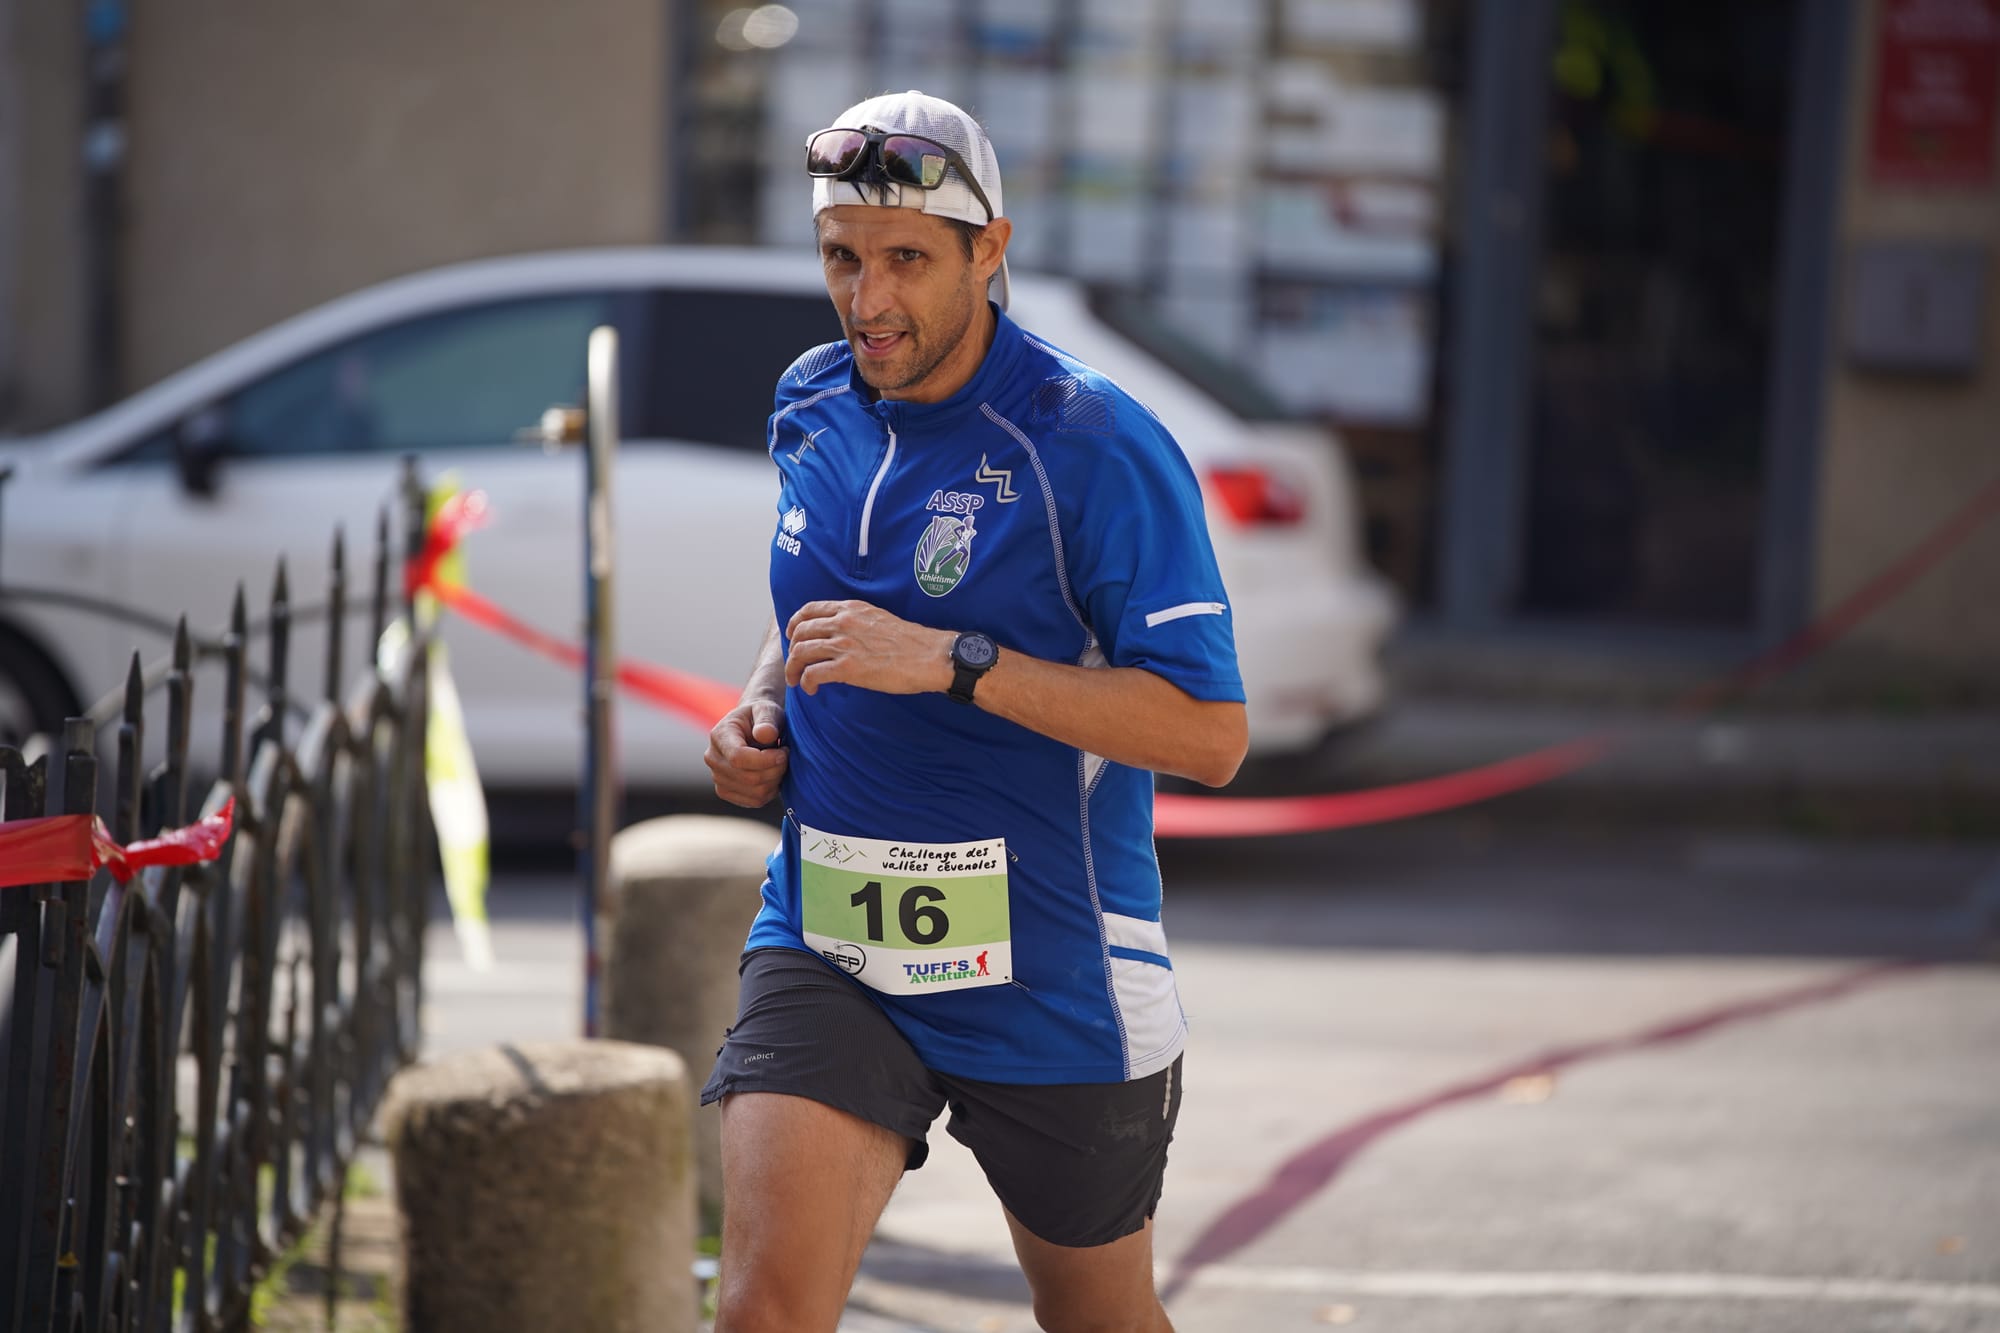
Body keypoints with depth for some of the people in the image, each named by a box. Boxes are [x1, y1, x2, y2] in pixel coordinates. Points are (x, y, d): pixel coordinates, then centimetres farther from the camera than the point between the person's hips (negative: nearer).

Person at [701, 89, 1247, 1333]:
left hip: (1053, 981, -3)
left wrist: (951, 662, -26)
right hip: (828, 950, 4)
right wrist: (760, 711, 5)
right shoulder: (811, 408, 5)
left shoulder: (1096, 444, -15)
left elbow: (1210, 734, -20)